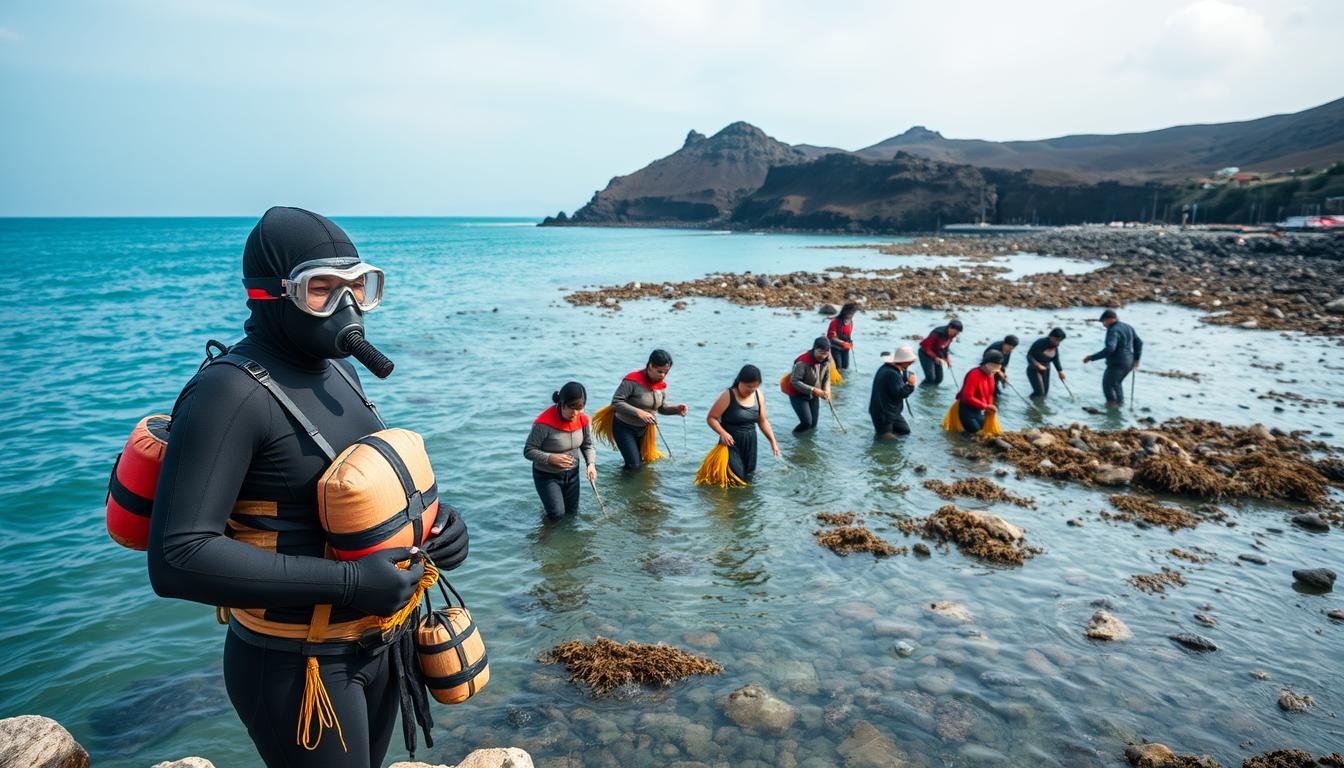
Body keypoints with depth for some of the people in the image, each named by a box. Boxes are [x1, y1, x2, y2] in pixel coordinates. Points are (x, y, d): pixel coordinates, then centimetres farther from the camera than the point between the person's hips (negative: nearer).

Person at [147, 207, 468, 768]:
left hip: (377, 646, 8)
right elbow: (178, 559, -28)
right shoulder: (230, 393, -22)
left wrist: (433, 515, -4)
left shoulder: (337, 371, 4)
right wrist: (348, 582, -28)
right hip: (298, 667, -8)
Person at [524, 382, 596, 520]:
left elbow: (587, 445, 2)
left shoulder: (583, 419, -12)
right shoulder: (544, 423, -28)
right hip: (547, 476, -5)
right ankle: (548, 503, 19)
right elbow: (528, 451, -21)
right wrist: (551, 458, -34)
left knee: (572, 513, 16)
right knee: (557, 514, -13)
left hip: (572, 473, 5)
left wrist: (591, 463, -15)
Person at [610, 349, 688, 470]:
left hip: (644, 429, 7)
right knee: (633, 465, -11)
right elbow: (616, 402, -26)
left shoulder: (662, 384, -3)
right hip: (624, 428, -7)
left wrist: (676, 409, -14)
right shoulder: (633, 380, -24)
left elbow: (662, 407, 7)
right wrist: (638, 412, -33)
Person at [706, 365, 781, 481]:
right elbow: (711, 418, -10)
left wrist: (773, 441, 7)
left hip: (750, 443, 6)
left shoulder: (758, 395, 4)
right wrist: (723, 433, -24)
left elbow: (763, 421, 13)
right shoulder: (728, 396, -12)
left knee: (748, 479, 9)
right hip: (731, 442, -5)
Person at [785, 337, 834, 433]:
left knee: (813, 425, 7)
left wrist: (826, 389, -13)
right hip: (798, 395, -6)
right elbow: (794, 382, -29)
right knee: (807, 422, -16)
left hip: (814, 396, 6)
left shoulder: (826, 361, -8)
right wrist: (813, 390, -33)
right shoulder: (803, 362, -29)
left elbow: (826, 377, 7)